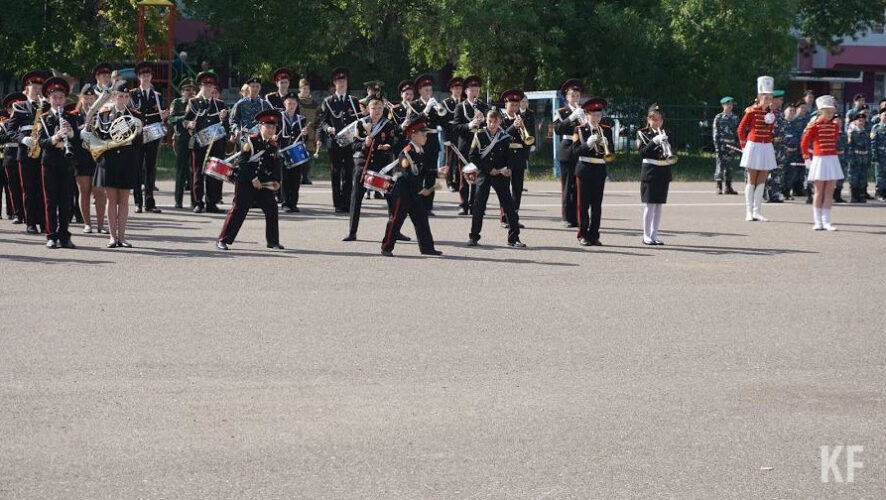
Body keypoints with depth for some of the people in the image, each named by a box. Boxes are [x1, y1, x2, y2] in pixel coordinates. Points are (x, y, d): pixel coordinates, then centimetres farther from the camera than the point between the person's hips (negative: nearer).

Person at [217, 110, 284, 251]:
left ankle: (273, 241, 14)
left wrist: (276, 181, -4)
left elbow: (277, 165, 11)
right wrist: (253, 179, -17)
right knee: (238, 210, -7)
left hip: (264, 184, 6)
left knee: (272, 209, 2)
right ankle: (223, 240, -2)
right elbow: (243, 162, -14)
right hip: (246, 182, -6)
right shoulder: (250, 141, -10)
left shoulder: (273, 145, 9)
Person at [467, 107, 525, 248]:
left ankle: (514, 237, 3)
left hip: (500, 174, 1)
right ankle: (473, 236, 10)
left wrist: (506, 168, -9)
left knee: (509, 205, -3)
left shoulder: (505, 137, 2)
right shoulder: (479, 135, -3)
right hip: (483, 174, -1)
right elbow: (472, 156, -5)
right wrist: (489, 169, -10)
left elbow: (508, 156, 12)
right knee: (479, 205, -1)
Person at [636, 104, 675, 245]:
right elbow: (643, 152, -14)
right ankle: (647, 236, 2)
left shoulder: (665, 134, 11)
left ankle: (654, 235, 13)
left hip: (664, 173, 5)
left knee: (659, 205, 7)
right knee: (650, 205, -5)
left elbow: (671, 153, 7)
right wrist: (654, 141, -25)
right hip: (650, 172, -5)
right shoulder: (642, 133, -1)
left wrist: (670, 157, -15)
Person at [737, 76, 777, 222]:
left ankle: (757, 211, 7)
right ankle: (749, 212, 4)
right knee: (752, 181, 0)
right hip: (753, 146, -4)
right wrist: (744, 146, 4)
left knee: (761, 181, 4)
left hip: (766, 148, 4)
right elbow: (741, 129, 0)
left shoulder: (771, 113, 7)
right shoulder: (751, 111, -7)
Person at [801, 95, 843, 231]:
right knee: (819, 192, 2)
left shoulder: (835, 125, 6)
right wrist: (807, 158, 0)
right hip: (819, 159, -4)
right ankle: (817, 222, 7)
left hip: (832, 159, 4)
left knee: (829, 192, 4)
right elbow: (804, 143, -3)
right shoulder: (814, 126, -8)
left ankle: (826, 221, 7)